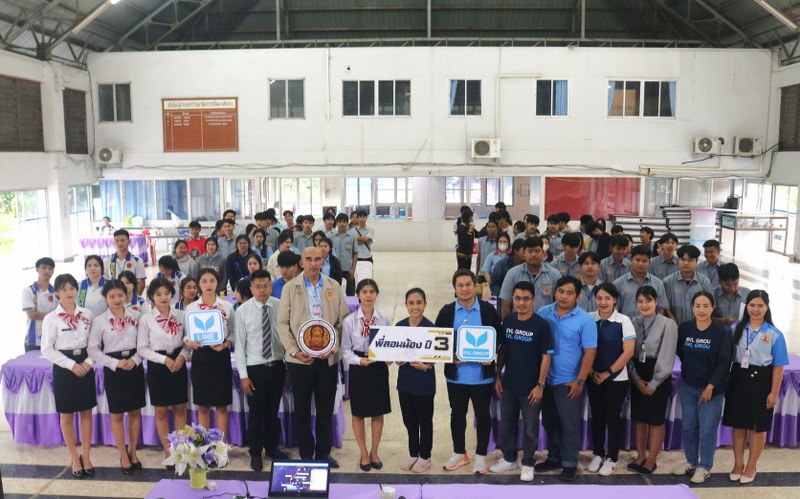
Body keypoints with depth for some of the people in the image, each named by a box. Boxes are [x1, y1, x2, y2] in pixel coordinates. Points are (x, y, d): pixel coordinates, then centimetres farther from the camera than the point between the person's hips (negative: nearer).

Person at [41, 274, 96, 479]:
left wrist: (88, 362, -10)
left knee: (86, 413, 9)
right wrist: (71, 364, -13)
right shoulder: (51, 318, -6)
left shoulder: (87, 314, 2)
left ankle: (86, 457, 22)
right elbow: (47, 350, -8)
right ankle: (75, 459, 20)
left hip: (85, 366, 3)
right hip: (64, 368, -2)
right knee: (67, 415, 7)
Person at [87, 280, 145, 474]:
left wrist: (134, 360, -13)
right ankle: (123, 456, 21)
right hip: (113, 369, -2)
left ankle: (132, 451, 29)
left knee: (135, 411, 10)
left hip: (135, 367, 2)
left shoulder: (134, 318, 1)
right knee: (117, 414, 7)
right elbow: (93, 349, -5)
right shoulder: (99, 321, -5)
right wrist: (115, 363, -13)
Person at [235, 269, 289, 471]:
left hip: (277, 366, 2)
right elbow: (239, 345, -7)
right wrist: (243, 375, -8)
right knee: (256, 413, 8)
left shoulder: (280, 306, -5)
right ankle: (255, 453, 28)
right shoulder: (242, 311, -9)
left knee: (273, 411, 17)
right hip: (255, 368, -2)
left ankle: (272, 448, 37)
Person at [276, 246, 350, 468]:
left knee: (326, 409, 10)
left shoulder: (335, 287, 5)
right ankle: (306, 454, 22)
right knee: (302, 410, 8)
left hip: (328, 357, 1)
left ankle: (323, 453, 25)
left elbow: (343, 320, 4)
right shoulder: (290, 287, 1)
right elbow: (282, 323, -1)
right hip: (300, 358, -1)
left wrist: (335, 346, -9)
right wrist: (294, 351, -12)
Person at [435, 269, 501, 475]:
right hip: (456, 374, 1)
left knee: (482, 414, 9)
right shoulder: (446, 312, 0)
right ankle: (459, 453, 31)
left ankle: (481, 455, 25)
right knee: (457, 414, 14)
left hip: (482, 374, -1)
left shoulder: (488, 310, -3)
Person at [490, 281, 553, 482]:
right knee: (506, 424, 17)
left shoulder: (541, 325, -14)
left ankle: (528, 464, 25)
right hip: (509, 384, 5)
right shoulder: (508, 320, 0)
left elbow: (546, 356, -12)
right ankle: (509, 459, 34)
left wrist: (540, 385, -14)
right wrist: (498, 376, 6)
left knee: (530, 428, 9)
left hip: (530, 386, -5)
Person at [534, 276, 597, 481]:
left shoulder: (585, 320, -9)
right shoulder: (543, 313, 1)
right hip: (546, 379, 4)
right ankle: (554, 457, 31)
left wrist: (580, 381, -13)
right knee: (550, 422, 16)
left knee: (570, 424, 3)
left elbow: (590, 352, -10)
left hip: (569, 382, -4)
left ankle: (569, 463, 17)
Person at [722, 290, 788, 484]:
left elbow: (778, 366, -6)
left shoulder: (774, 334, -7)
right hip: (738, 380, 3)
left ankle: (751, 467, 25)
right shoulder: (736, 329, 1)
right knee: (738, 425, 12)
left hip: (761, 382, -2)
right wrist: (725, 381, -1)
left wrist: (774, 393, -9)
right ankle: (738, 464, 28)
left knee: (758, 427, 10)